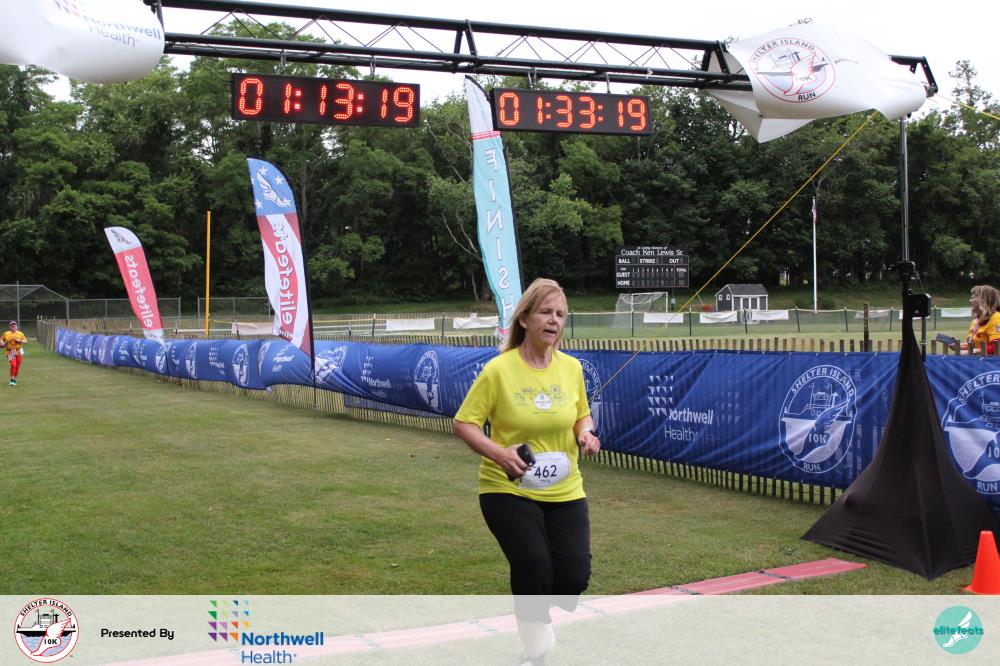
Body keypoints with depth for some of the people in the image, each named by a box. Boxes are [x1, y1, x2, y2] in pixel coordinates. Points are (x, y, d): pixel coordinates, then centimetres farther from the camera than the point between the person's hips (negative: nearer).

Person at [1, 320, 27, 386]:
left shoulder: (20, 334, 4)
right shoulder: (6, 334, 3)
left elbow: (25, 341, 3)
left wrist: (19, 341, -14)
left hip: (18, 352, 2)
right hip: (10, 352, -2)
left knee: (17, 366, 6)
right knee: (13, 365, -19)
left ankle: (15, 379, 24)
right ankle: (12, 380, -9)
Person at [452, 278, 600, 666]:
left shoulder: (571, 367, 0)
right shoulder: (499, 370, -13)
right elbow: (463, 424, -9)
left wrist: (586, 434, -7)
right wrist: (498, 453, -25)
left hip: (564, 491, 4)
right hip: (508, 489, -4)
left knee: (574, 577, -2)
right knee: (533, 571, -10)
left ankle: (535, 615, 35)